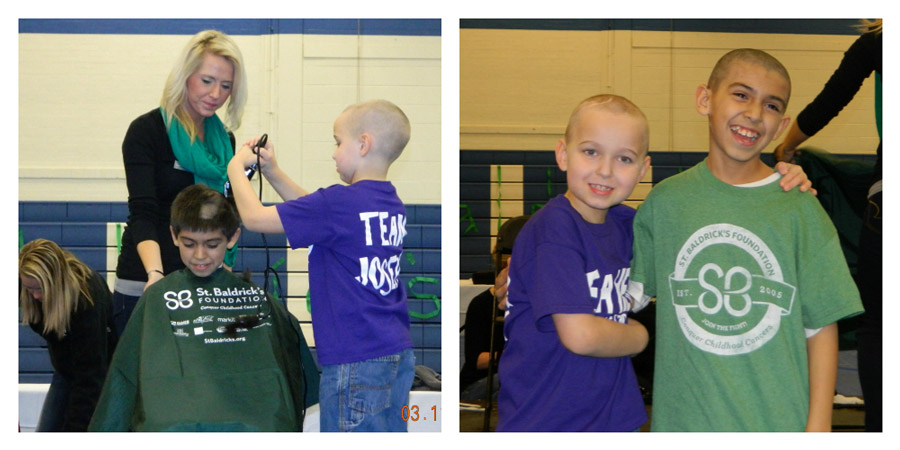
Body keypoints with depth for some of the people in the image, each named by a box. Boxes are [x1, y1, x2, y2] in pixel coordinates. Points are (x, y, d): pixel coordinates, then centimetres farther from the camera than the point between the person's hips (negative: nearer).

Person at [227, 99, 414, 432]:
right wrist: (273, 173, 23)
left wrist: (236, 168, 6)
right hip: (398, 354, 9)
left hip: (356, 361, -9)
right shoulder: (392, 204, 10)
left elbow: (254, 217, -11)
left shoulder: (341, 202, -16)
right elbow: (317, 214, 25)